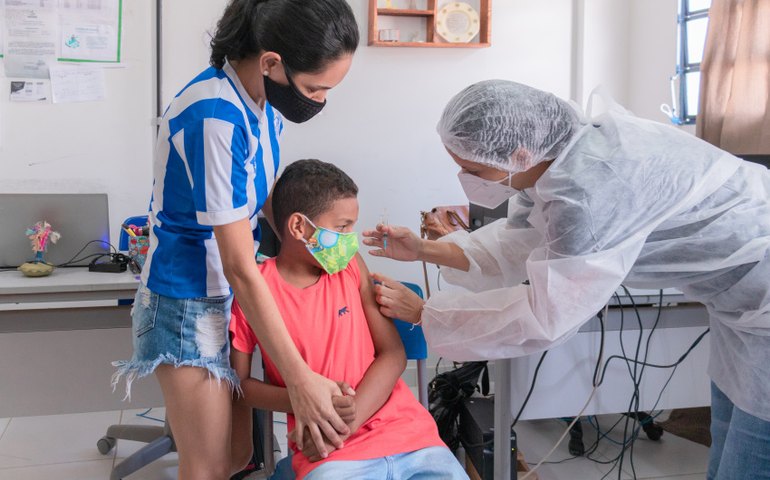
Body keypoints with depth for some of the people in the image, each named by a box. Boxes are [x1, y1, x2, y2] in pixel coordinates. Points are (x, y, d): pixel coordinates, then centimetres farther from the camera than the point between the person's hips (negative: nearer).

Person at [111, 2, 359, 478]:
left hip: (233, 291, 8)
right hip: (190, 300, -8)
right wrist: (300, 378, -23)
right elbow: (241, 268, -27)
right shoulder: (216, 118, -28)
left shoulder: (263, 99, -3)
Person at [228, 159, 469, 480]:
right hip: (331, 453, -3)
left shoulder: (351, 267, 7)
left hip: (406, 431, 4)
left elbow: (393, 354, 4)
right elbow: (240, 383, 4)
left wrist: (345, 422, -10)